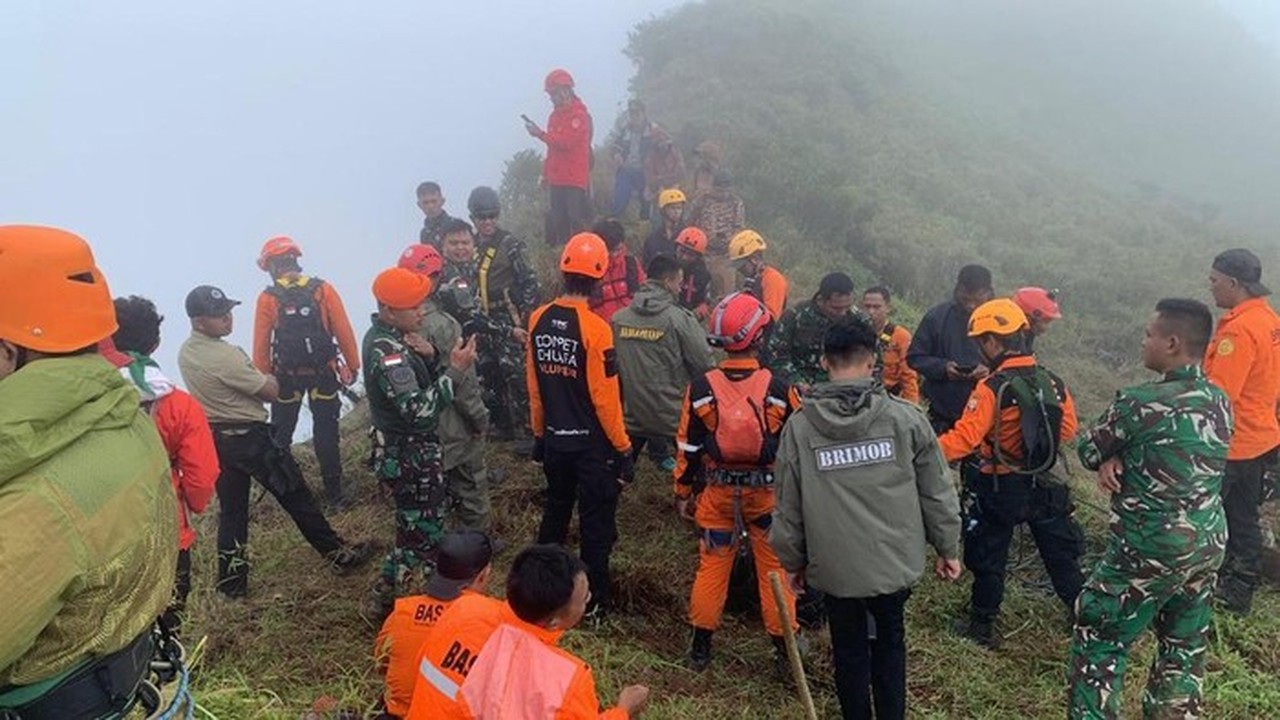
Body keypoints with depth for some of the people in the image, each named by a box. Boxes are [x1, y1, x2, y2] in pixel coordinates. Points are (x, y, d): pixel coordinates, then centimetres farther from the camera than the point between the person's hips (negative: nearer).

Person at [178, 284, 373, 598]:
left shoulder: (185, 353, 2)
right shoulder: (226, 356, -25)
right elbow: (271, 392, -16)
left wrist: (257, 380, 6)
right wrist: (270, 378, 6)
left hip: (217, 438, 8)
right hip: (250, 436, -8)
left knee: (231, 510, 14)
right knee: (297, 497, 4)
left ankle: (231, 582, 21)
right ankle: (339, 555, 16)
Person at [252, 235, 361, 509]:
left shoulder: (267, 299, -8)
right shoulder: (323, 290, -8)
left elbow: (261, 345, -7)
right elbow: (343, 332, -8)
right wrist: (352, 366, 1)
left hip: (286, 377, 0)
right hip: (324, 374, 0)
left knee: (281, 435, 18)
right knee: (326, 435, 7)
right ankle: (334, 494, 10)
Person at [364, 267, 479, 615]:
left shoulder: (387, 336, 4)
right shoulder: (386, 353, -27)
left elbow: (416, 378, 10)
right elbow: (419, 411, -32)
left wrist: (430, 355, -11)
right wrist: (455, 369, -31)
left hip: (410, 450, 10)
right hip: (409, 458, -10)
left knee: (432, 519, 24)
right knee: (418, 533, 3)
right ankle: (384, 601, 18)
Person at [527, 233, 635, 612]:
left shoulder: (538, 319, -4)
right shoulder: (595, 328, -21)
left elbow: (534, 386, 3)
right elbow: (605, 397, -19)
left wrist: (539, 434, 16)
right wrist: (623, 448, -8)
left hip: (554, 439, 6)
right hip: (592, 443, -6)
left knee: (555, 510, 23)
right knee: (596, 522, 9)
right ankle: (596, 598, 20)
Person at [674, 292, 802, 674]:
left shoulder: (701, 388, -10)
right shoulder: (779, 389, -13)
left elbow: (688, 448, -3)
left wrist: (683, 493, 9)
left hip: (716, 493, 1)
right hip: (768, 493, -1)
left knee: (712, 565, 14)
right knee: (775, 567, 13)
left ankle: (701, 646, 25)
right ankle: (784, 646, 25)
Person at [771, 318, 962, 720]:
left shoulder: (799, 427, -11)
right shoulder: (906, 418, -11)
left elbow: (788, 506, -4)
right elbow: (937, 492, -4)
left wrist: (792, 561, 10)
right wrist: (948, 548, 11)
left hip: (835, 566, -1)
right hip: (896, 561, 1)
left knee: (849, 650, 19)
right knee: (890, 641, 24)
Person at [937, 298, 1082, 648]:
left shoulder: (992, 388, -22)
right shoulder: (1053, 382, -3)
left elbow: (963, 439, -26)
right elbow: (1067, 430, 8)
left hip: (1000, 488, -5)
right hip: (1045, 486, 5)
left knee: (988, 558, 11)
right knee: (1061, 554, 20)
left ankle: (982, 627, 22)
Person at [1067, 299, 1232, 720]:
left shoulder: (1141, 402, -20)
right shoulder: (1220, 402, 3)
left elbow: (1088, 450, -7)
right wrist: (1119, 460, -5)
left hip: (1150, 551, -7)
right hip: (1209, 545, 8)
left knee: (1098, 639, 7)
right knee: (1185, 645, 20)